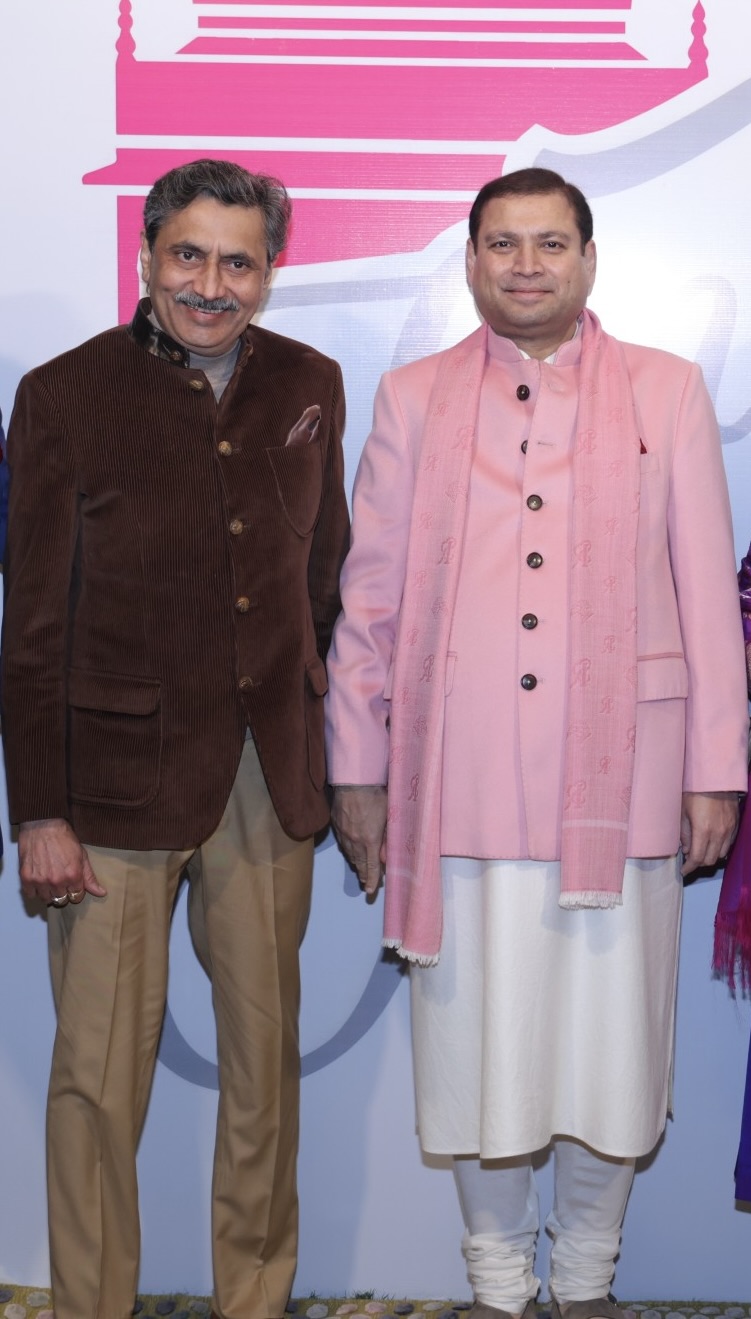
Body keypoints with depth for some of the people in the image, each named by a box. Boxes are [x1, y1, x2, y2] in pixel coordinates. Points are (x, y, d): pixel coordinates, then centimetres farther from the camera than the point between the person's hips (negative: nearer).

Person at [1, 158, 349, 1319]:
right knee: (99, 1072, 3)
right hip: (119, 775, -3)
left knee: (266, 1058, 13)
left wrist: (317, 737, 12)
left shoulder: (309, 386, 6)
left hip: (271, 778, 4)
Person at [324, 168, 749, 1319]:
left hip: (618, 778, 0)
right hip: (460, 781, 1)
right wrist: (357, 770, 6)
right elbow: (368, 598, 9)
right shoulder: (413, 399, 11)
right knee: (475, 1037, 7)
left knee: (608, 1037, 6)